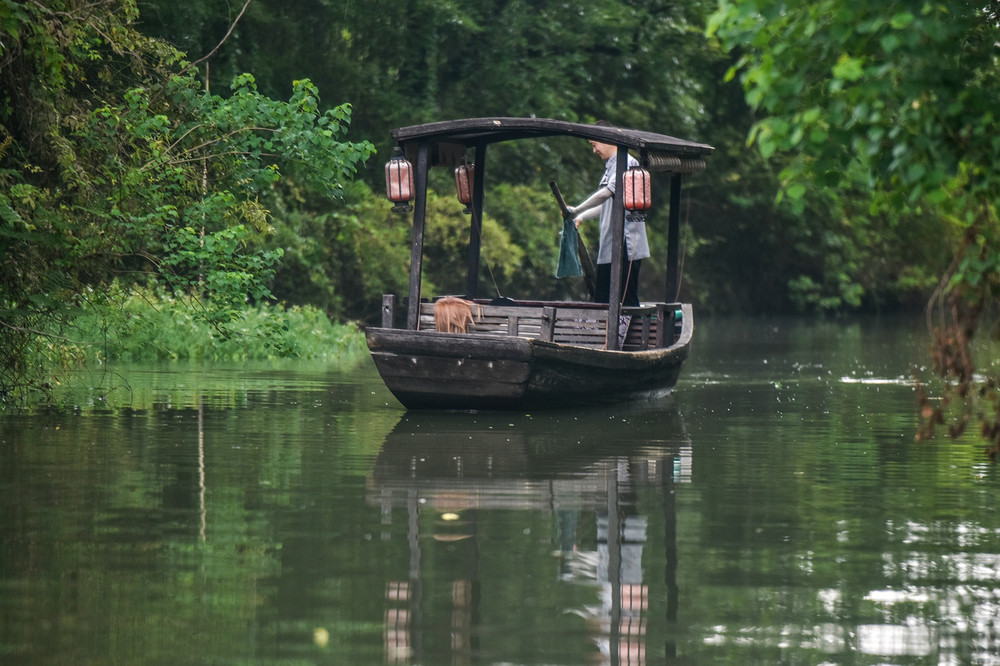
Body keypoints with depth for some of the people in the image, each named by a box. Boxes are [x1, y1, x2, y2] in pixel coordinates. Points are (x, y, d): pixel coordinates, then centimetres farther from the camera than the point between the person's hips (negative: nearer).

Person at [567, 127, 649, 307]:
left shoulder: (627, 163, -10)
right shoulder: (610, 167, 20)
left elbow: (607, 193, -21)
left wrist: (577, 210, -15)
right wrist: (581, 217, 23)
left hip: (626, 246, -10)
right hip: (609, 247, 10)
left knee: (627, 301, -11)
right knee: (602, 301, 8)